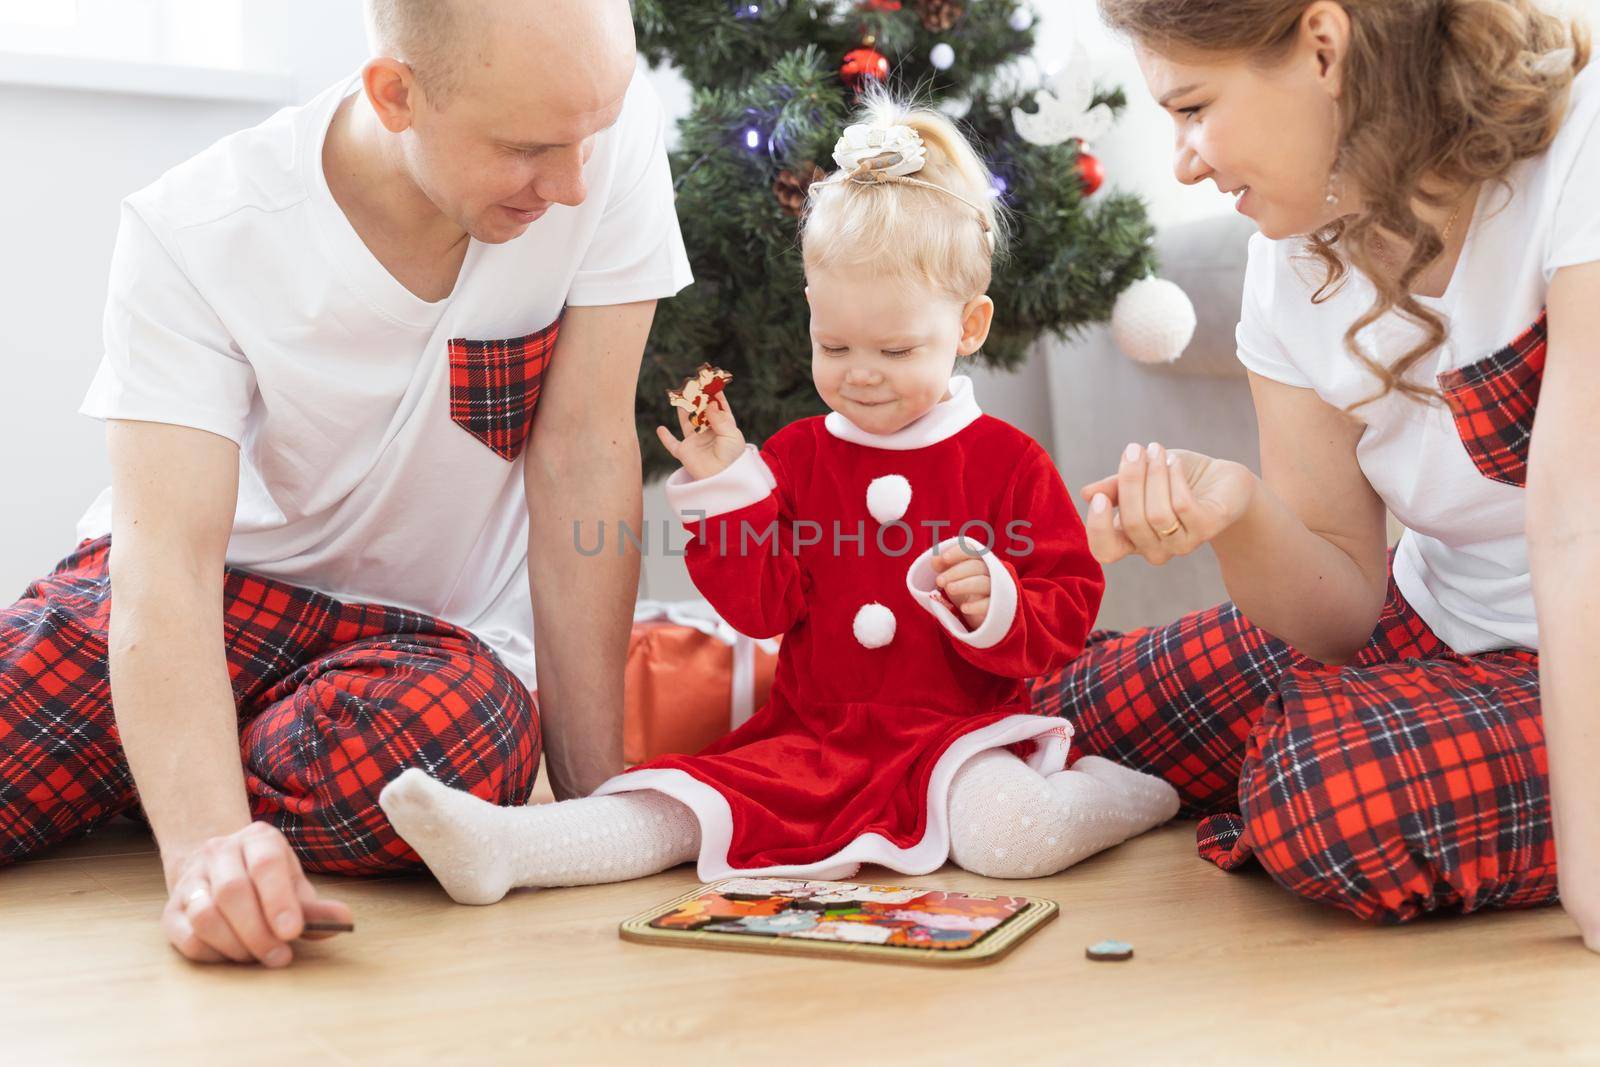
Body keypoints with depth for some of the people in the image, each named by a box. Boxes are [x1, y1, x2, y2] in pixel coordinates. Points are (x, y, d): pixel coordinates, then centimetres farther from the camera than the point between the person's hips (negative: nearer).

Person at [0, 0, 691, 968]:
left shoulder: (612, 127, -20)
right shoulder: (194, 236, -22)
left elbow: (583, 459, -16)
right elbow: (168, 560, -28)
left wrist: (595, 788, -16)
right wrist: (205, 839, -46)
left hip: (444, 627, 1)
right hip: (234, 578, -1)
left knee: (436, 745, -34)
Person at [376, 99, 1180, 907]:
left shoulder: (1010, 464, 0)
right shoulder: (795, 456, 8)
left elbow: (1069, 605, 0)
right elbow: (760, 607, 2)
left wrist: (1000, 605, -21)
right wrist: (727, 491, -8)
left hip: (957, 736, -2)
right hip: (811, 738, 3)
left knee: (1008, 838, -34)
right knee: (688, 804, -21)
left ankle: (1126, 788, -8)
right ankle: (501, 846, -32)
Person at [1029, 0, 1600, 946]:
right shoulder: (1294, 265, -5)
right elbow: (1347, 611, -4)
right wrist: (1233, 508, -26)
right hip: (1438, 624, 6)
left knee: (1332, 784, -33)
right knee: (1056, 717, 4)